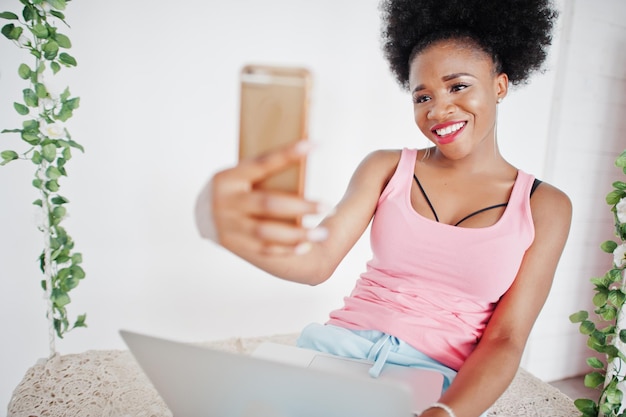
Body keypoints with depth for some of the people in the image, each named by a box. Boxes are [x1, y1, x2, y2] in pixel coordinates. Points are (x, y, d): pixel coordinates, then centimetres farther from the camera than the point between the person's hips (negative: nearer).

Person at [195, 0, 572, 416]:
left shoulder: (545, 207, 2)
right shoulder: (386, 169, 4)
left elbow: (505, 341, -2)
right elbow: (318, 260, -11)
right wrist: (227, 224, -32)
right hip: (339, 346, 1)